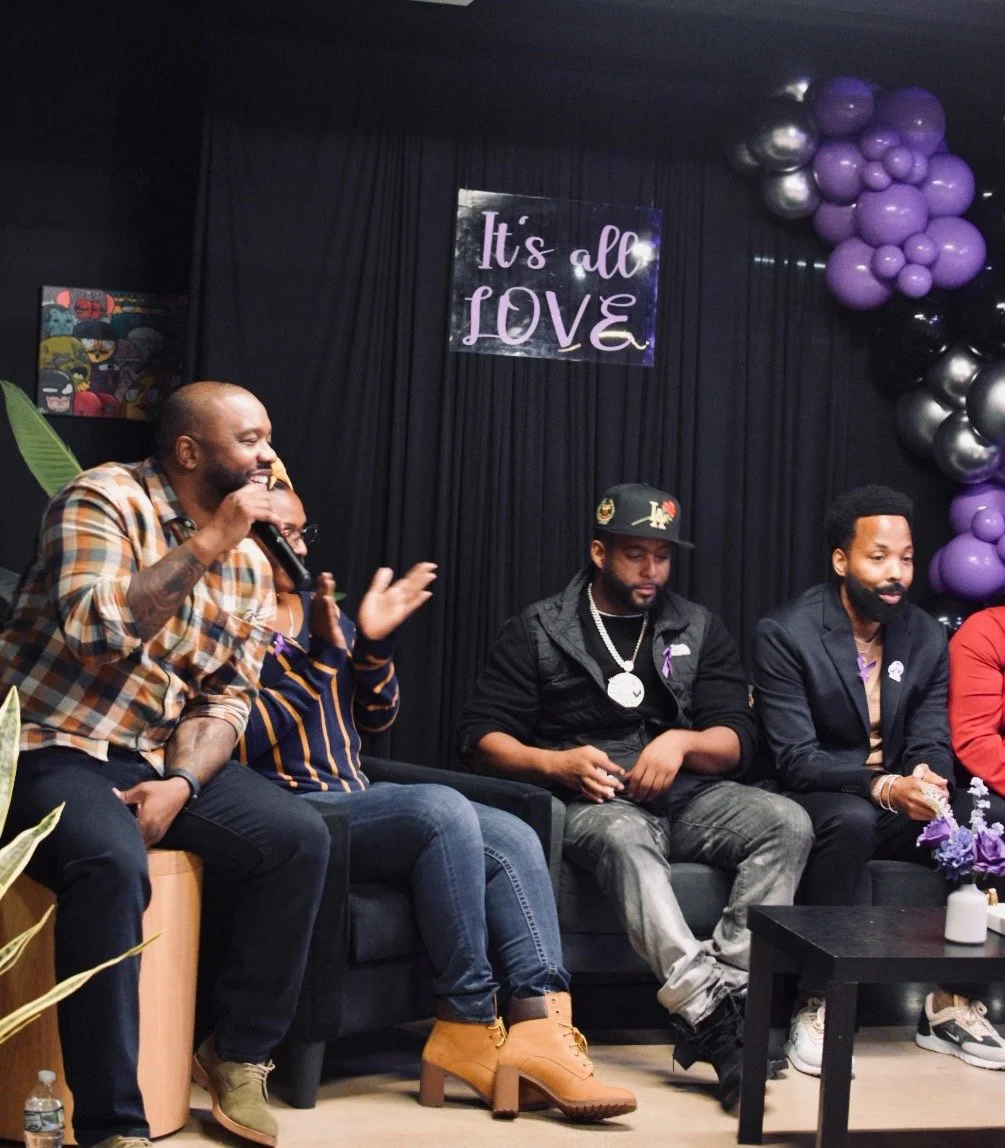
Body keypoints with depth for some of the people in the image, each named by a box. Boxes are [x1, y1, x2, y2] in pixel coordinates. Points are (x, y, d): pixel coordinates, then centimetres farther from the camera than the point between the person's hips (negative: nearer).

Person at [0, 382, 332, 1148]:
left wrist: (180, 784, -14)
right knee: (113, 864, -34)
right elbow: (96, 633, -25)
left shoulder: (249, 565, 8)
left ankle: (239, 1053, 4)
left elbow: (227, 698, 5)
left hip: (159, 755, 7)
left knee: (299, 838, -12)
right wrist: (206, 542, -21)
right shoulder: (104, 500, -11)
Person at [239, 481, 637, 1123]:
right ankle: (469, 1028, -23)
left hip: (359, 802, 8)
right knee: (443, 810, -31)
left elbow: (377, 719, 15)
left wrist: (374, 641, -1)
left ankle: (539, 1028, -27)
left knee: (513, 839, -14)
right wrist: (315, 652, -20)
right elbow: (249, 746, -14)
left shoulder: (323, 612, 18)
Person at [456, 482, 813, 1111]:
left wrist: (682, 741, -15)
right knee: (627, 836, -39)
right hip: (592, 799, -3)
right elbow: (482, 736, 2)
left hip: (685, 796, 4)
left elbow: (736, 742, 8)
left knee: (787, 822, -25)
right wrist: (555, 762, -16)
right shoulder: (538, 630, 7)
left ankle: (726, 994, -36)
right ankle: (713, 1005, -51)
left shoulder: (701, 629, 15)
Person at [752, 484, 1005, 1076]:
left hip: (899, 801, 5)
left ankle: (953, 1004, -7)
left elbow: (932, 743, 0)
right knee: (852, 820, -38)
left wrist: (928, 782, -25)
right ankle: (820, 1005, -25)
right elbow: (795, 759, -18)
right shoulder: (786, 634, -13)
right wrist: (883, 787, -34)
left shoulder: (928, 637, 4)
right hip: (816, 804, -5)